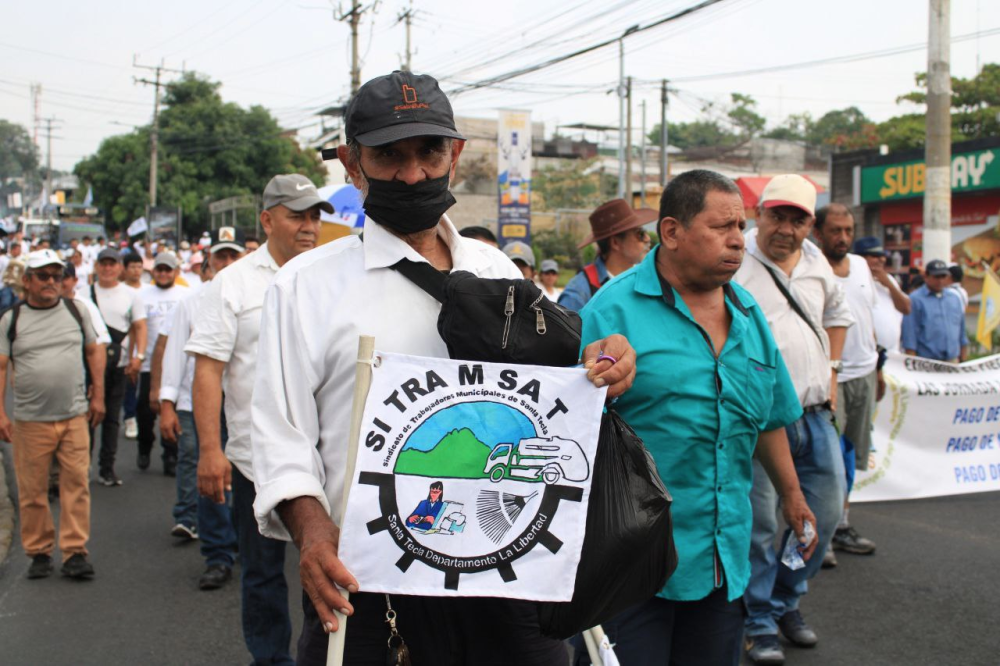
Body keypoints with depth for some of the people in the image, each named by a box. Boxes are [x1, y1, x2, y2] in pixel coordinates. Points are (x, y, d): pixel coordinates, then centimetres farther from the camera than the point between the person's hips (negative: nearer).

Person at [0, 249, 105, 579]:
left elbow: (94, 351, 15)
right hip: (30, 421, 0)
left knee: (76, 485, -3)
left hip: (74, 417, 1)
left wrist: (98, 395, 11)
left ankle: (75, 552, 4)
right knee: (31, 492, 4)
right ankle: (39, 552, 18)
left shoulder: (77, 310, 8)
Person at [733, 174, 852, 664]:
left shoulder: (815, 262, 12)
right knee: (757, 523, -2)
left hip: (816, 416, 7)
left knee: (826, 512, 12)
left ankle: (786, 601, 33)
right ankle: (759, 623, 16)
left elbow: (837, 313, 29)